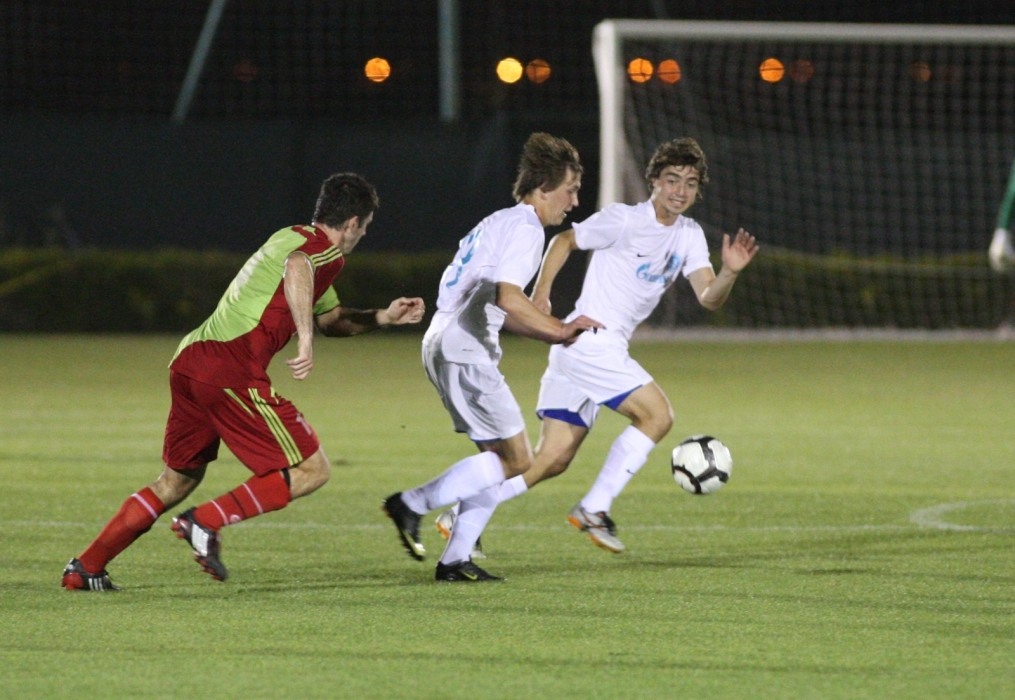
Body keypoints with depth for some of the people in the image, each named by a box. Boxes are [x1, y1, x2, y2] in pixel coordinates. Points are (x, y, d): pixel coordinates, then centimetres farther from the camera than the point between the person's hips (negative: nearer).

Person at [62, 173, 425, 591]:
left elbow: (330, 317, 41)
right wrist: (306, 339, -33)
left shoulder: (290, 237, 28)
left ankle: (85, 568, 20)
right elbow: (297, 267, -28)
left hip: (190, 357, 9)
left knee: (177, 481, 22)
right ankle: (206, 523, -9)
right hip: (232, 369, -9)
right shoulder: (327, 252, -2)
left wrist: (383, 318, 35)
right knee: (311, 472, -2)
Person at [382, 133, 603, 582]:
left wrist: (552, 333, 22)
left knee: (499, 456, 11)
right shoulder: (525, 228, -8)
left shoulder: (500, 223, 24)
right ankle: (412, 504, -6)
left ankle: (455, 560, 7)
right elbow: (507, 297, -22)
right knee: (515, 459, -7)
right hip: (464, 353, -10)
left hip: (445, 346, 10)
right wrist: (559, 330, -13)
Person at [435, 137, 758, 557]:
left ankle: (463, 518, 7)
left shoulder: (689, 236, 12)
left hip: (606, 350, 8)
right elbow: (565, 240, 1)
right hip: (588, 342, -8)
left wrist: (729, 273, -17)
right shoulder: (625, 220, -8)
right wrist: (541, 293, -9)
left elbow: (709, 298, 4)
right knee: (657, 415, -16)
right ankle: (594, 509, -11)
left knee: (552, 460, 4)